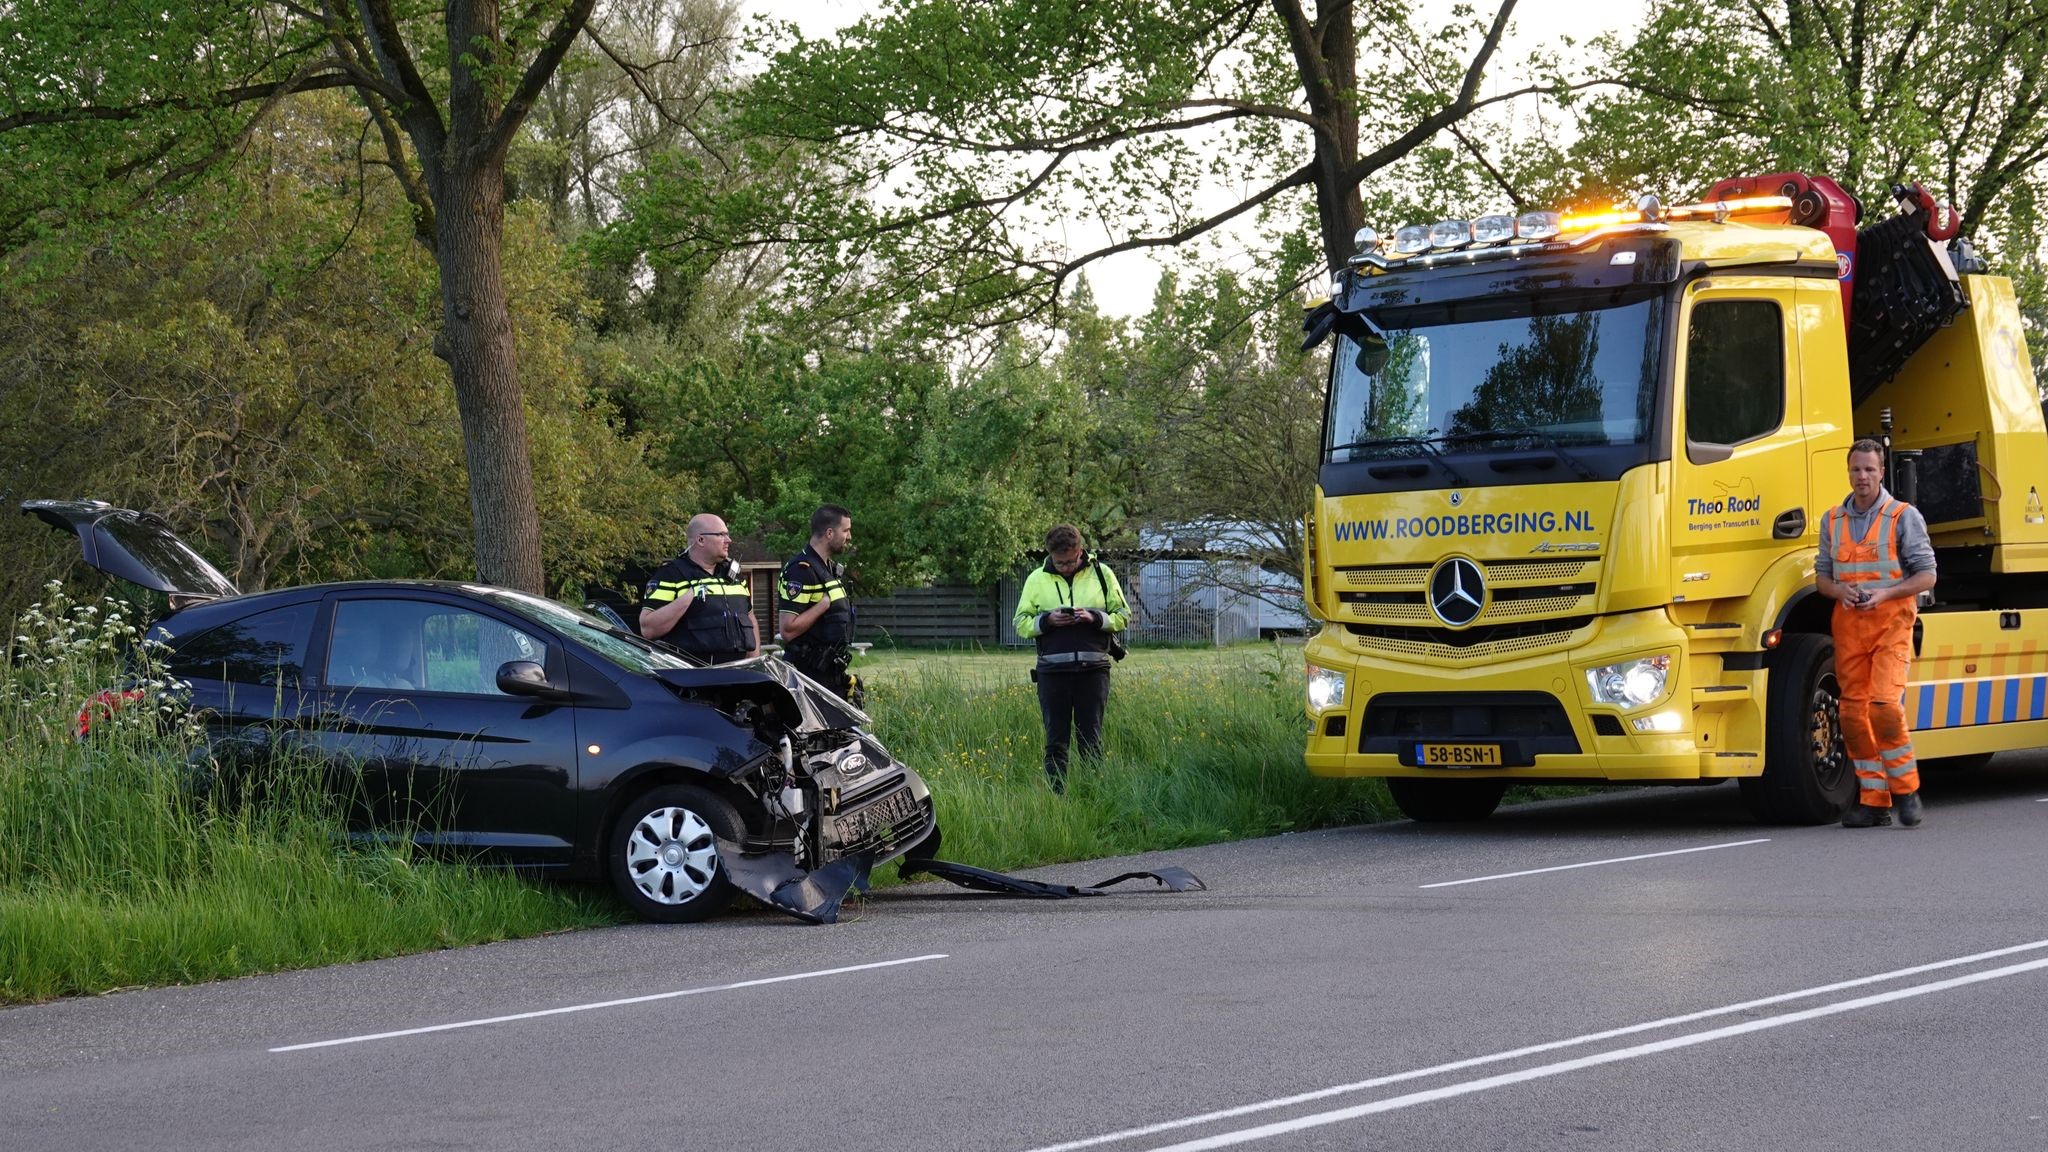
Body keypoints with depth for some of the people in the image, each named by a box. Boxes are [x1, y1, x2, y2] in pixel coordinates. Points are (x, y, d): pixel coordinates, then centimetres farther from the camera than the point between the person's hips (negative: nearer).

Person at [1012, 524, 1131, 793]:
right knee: (1055, 742, 3)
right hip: (1053, 670, 1)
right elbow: (1021, 623, 8)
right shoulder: (1037, 579, 7)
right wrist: (1046, 621, -11)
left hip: (1093, 669, 0)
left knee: (1091, 741, 4)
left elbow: (1124, 616, 8)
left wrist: (1095, 618, -11)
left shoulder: (1101, 573, 5)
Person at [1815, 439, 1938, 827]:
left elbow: (1926, 575, -2)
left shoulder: (1904, 516, 0)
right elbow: (1822, 576, 16)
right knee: (1853, 712, 1)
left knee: (1884, 705, -17)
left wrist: (1884, 593, -17)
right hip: (1848, 624, 5)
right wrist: (1841, 591, -7)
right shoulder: (1832, 520, 13)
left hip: (1890, 622, -4)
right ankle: (1874, 801, 8)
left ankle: (1906, 789, -2)